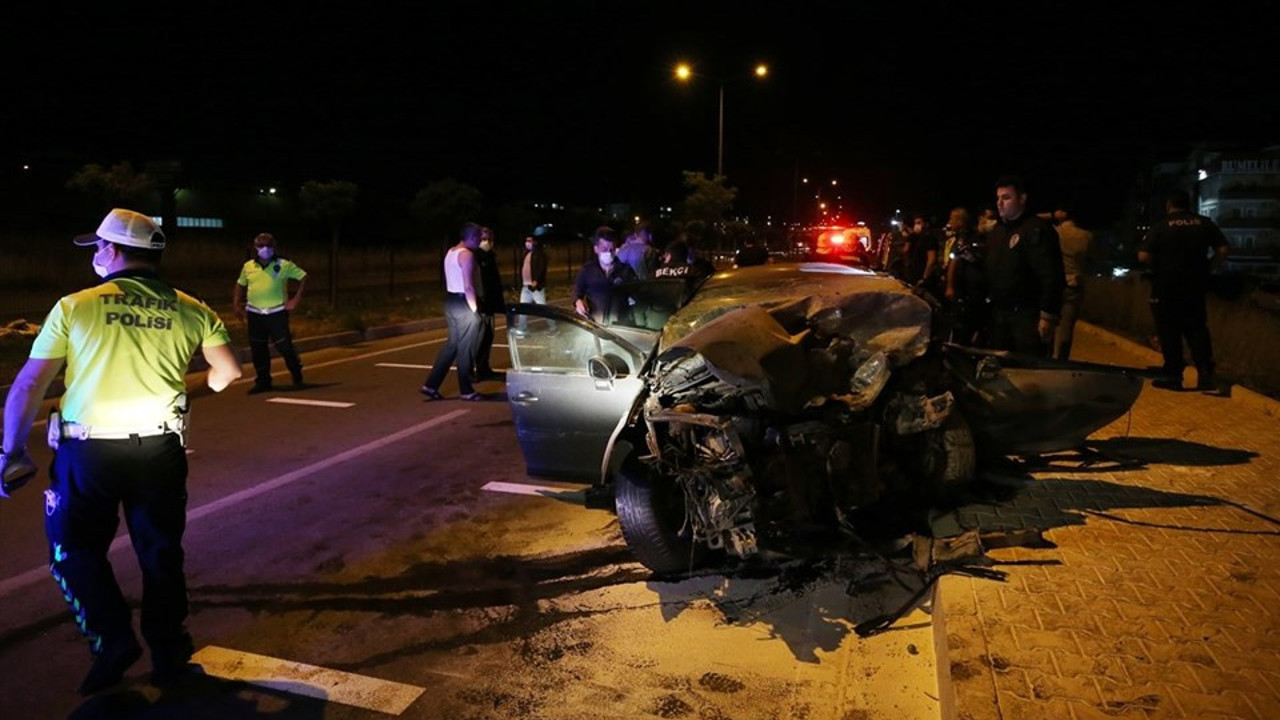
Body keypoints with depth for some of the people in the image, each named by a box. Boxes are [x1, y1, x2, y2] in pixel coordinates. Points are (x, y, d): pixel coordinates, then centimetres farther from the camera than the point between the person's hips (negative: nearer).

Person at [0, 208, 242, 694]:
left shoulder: (75, 307, -4)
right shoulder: (189, 310, 0)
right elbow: (228, 371, 4)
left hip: (89, 450, -2)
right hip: (160, 449, 2)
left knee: (74, 549, 19)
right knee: (161, 552, 15)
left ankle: (113, 640, 11)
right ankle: (168, 655, 24)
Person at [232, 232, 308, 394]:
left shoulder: (284, 265, -5)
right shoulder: (248, 266, 6)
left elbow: (303, 277, 0)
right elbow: (240, 285, 19)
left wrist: (296, 299, -6)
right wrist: (236, 304, 9)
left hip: (277, 312, -3)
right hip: (254, 314, 4)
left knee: (284, 346, -3)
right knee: (258, 350, 7)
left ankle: (297, 378, 18)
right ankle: (263, 382, 20)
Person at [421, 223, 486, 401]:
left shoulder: (450, 252, 15)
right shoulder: (466, 254, -14)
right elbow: (468, 286, -20)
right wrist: (475, 310, -14)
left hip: (450, 300, 9)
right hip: (463, 303, -9)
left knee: (452, 345, 13)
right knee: (466, 348, 0)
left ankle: (431, 385, 11)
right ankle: (466, 390, 8)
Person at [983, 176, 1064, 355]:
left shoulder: (1037, 229, -11)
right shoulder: (996, 230, 15)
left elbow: (1051, 276, -17)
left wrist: (1048, 316, -20)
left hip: (1027, 315, -8)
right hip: (999, 313, 8)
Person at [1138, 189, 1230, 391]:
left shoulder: (1159, 227, -8)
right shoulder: (1205, 224, 4)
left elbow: (1143, 256, -15)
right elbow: (1222, 249, 2)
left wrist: (1159, 266, 3)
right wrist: (1207, 268, 10)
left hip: (1166, 287, -3)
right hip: (1196, 286, 4)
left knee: (1169, 332, 3)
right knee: (1197, 330, 12)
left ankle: (1173, 375, 6)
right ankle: (1205, 373, 3)